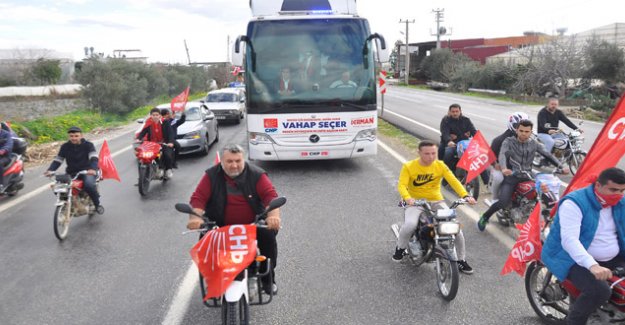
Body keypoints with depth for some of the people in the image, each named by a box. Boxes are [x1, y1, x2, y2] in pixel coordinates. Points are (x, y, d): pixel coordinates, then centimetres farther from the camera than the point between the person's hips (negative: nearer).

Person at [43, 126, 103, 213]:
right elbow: (57, 160, 6)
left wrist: (93, 169, -41)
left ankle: (97, 204, -11)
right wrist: (50, 170, -15)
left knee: (88, 185, -34)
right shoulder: (65, 147, 7)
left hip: (87, 171, -5)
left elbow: (94, 158, -20)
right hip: (72, 173, 5)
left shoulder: (88, 145, -5)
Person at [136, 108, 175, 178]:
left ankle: (168, 169, 2)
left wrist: (170, 142, -27)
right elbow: (143, 132, -2)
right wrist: (138, 139, -22)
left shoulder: (165, 123, -5)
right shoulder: (149, 124, 2)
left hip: (164, 143, -2)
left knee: (168, 155, -24)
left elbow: (170, 133, -11)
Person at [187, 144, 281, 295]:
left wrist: (273, 215, -36)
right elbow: (198, 198, -9)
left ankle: (268, 278, 0)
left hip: (253, 225, 0)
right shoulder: (211, 176, -2)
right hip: (220, 226, 1)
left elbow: (270, 195, -16)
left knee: (268, 235, -24)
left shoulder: (256, 175, -5)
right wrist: (195, 217, -29)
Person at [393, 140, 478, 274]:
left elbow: (453, 181, -11)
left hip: (436, 202, 2)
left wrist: (465, 195, -28)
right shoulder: (409, 167, -8)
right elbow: (402, 185, -19)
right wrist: (407, 198, -41)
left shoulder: (440, 165, -2)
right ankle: (400, 248, 2)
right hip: (415, 202, -2)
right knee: (410, 225, -31)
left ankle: (461, 260, 9)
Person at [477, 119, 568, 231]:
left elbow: (548, 155, 7)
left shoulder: (534, 144, 11)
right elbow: (502, 155, -18)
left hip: (527, 176, 4)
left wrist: (560, 167, -10)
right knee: (503, 202, -21)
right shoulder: (509, 141, -1)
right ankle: (484, 217, 3)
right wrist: (503, 168, -39)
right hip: (511, 176, -4)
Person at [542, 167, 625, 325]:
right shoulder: (574, 203, -19)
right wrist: (592, 265, -44)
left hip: (612, 259, 8)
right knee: (600, 290, -29)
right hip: (574, 260, -7)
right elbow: (569, 239, -30)